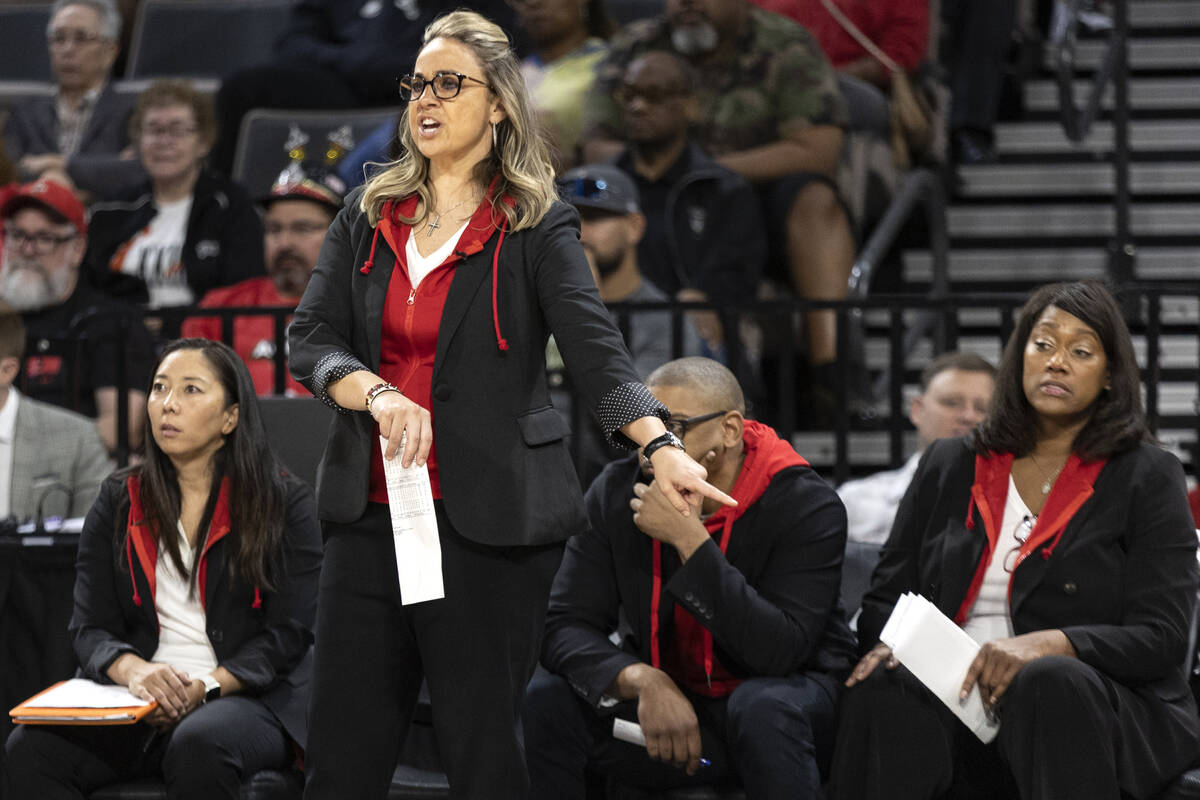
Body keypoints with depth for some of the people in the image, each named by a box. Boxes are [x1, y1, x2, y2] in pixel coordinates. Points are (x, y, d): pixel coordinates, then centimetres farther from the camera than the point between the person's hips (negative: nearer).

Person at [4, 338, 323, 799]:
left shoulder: (284, 503, 4)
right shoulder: (118, 502, 14)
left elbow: (289, 632, -2)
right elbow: (91, 628, 7)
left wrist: (206, 688, -18)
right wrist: (132, 670, -17)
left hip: (247, 697, -3)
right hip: (136, 706, 3)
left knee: (197, 747, -40)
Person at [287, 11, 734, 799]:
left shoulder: (536, 226, -1)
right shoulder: (368, 218, 11)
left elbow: (596, 348, -13)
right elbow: (311, 341, 4)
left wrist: (661, 445, -30)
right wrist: (380, 395, -16)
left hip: (487, 521, -4)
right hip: (370, 509, 4)